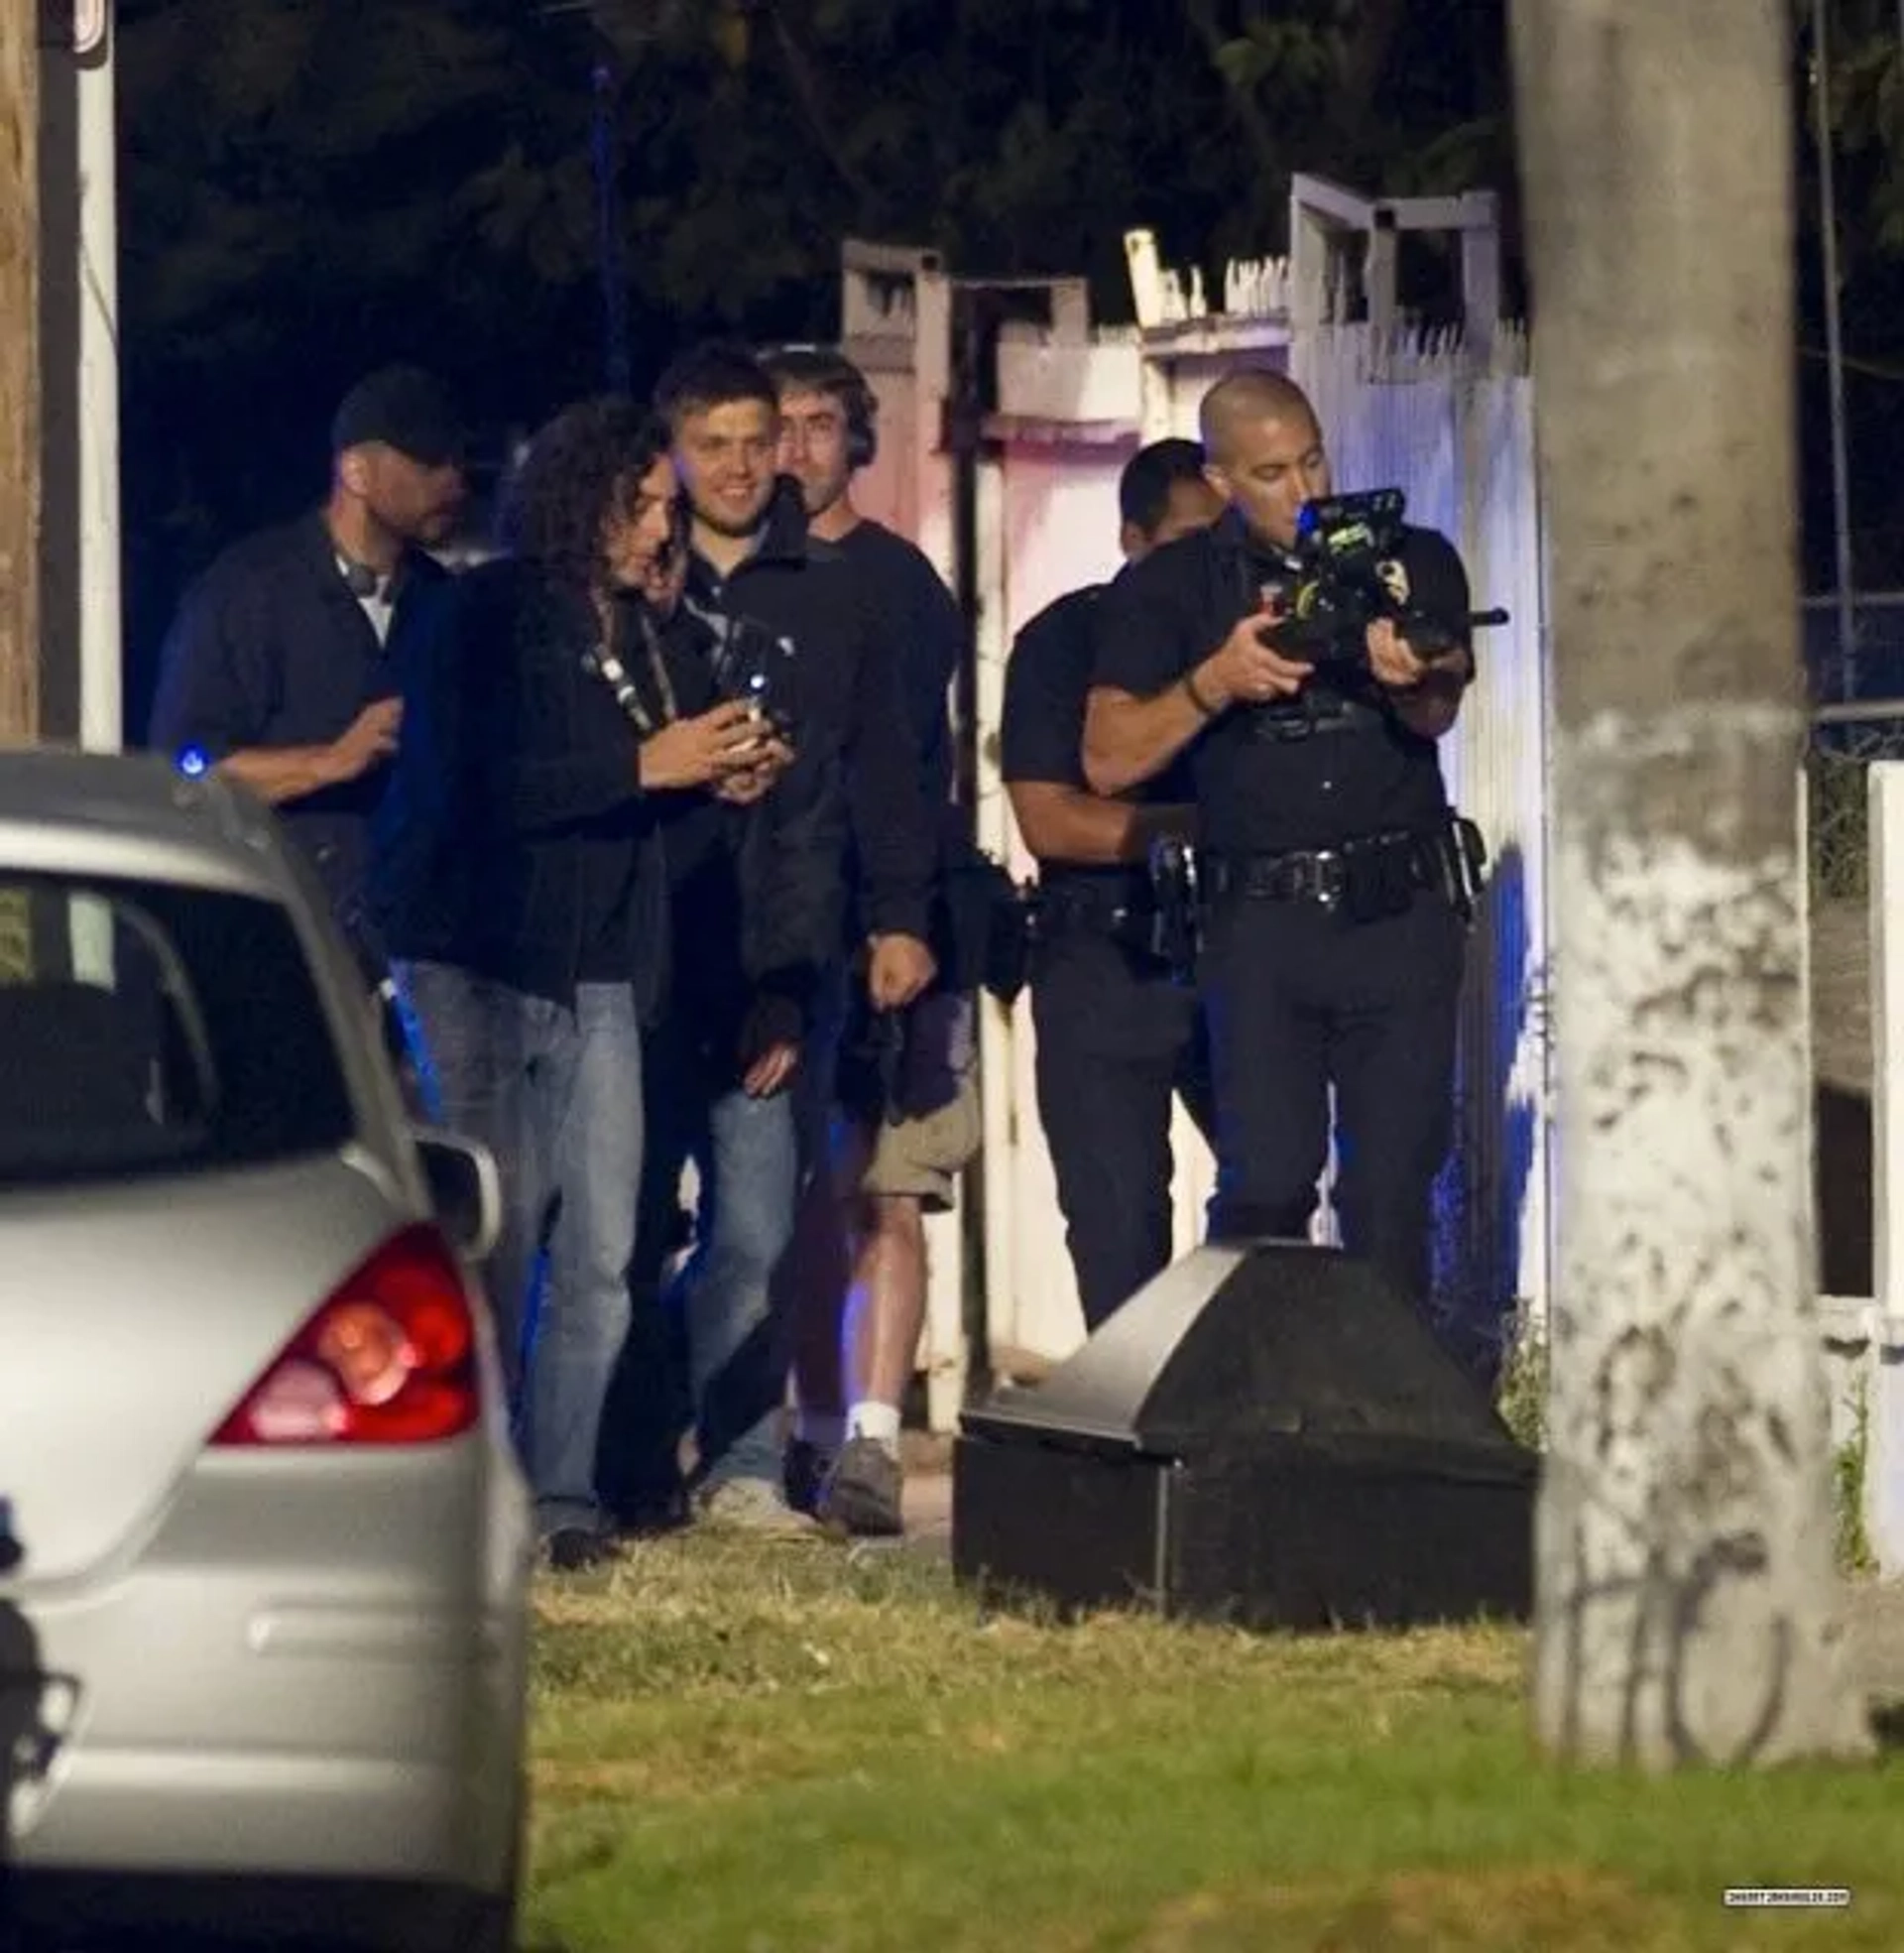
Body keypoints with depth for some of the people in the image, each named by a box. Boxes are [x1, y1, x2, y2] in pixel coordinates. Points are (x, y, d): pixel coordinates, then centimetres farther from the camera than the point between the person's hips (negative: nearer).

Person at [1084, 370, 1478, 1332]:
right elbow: (1108, 758, -1)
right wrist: (1215, 682, -16)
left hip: (1402, 915, 1)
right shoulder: (1169, 589, 6)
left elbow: (1440, 711, -7)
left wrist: (1410, 676, -31)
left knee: (1393, 1190, 0)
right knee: (1266, 1185, -10)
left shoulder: (1412, 562, 9)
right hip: (1261, 923, -1)